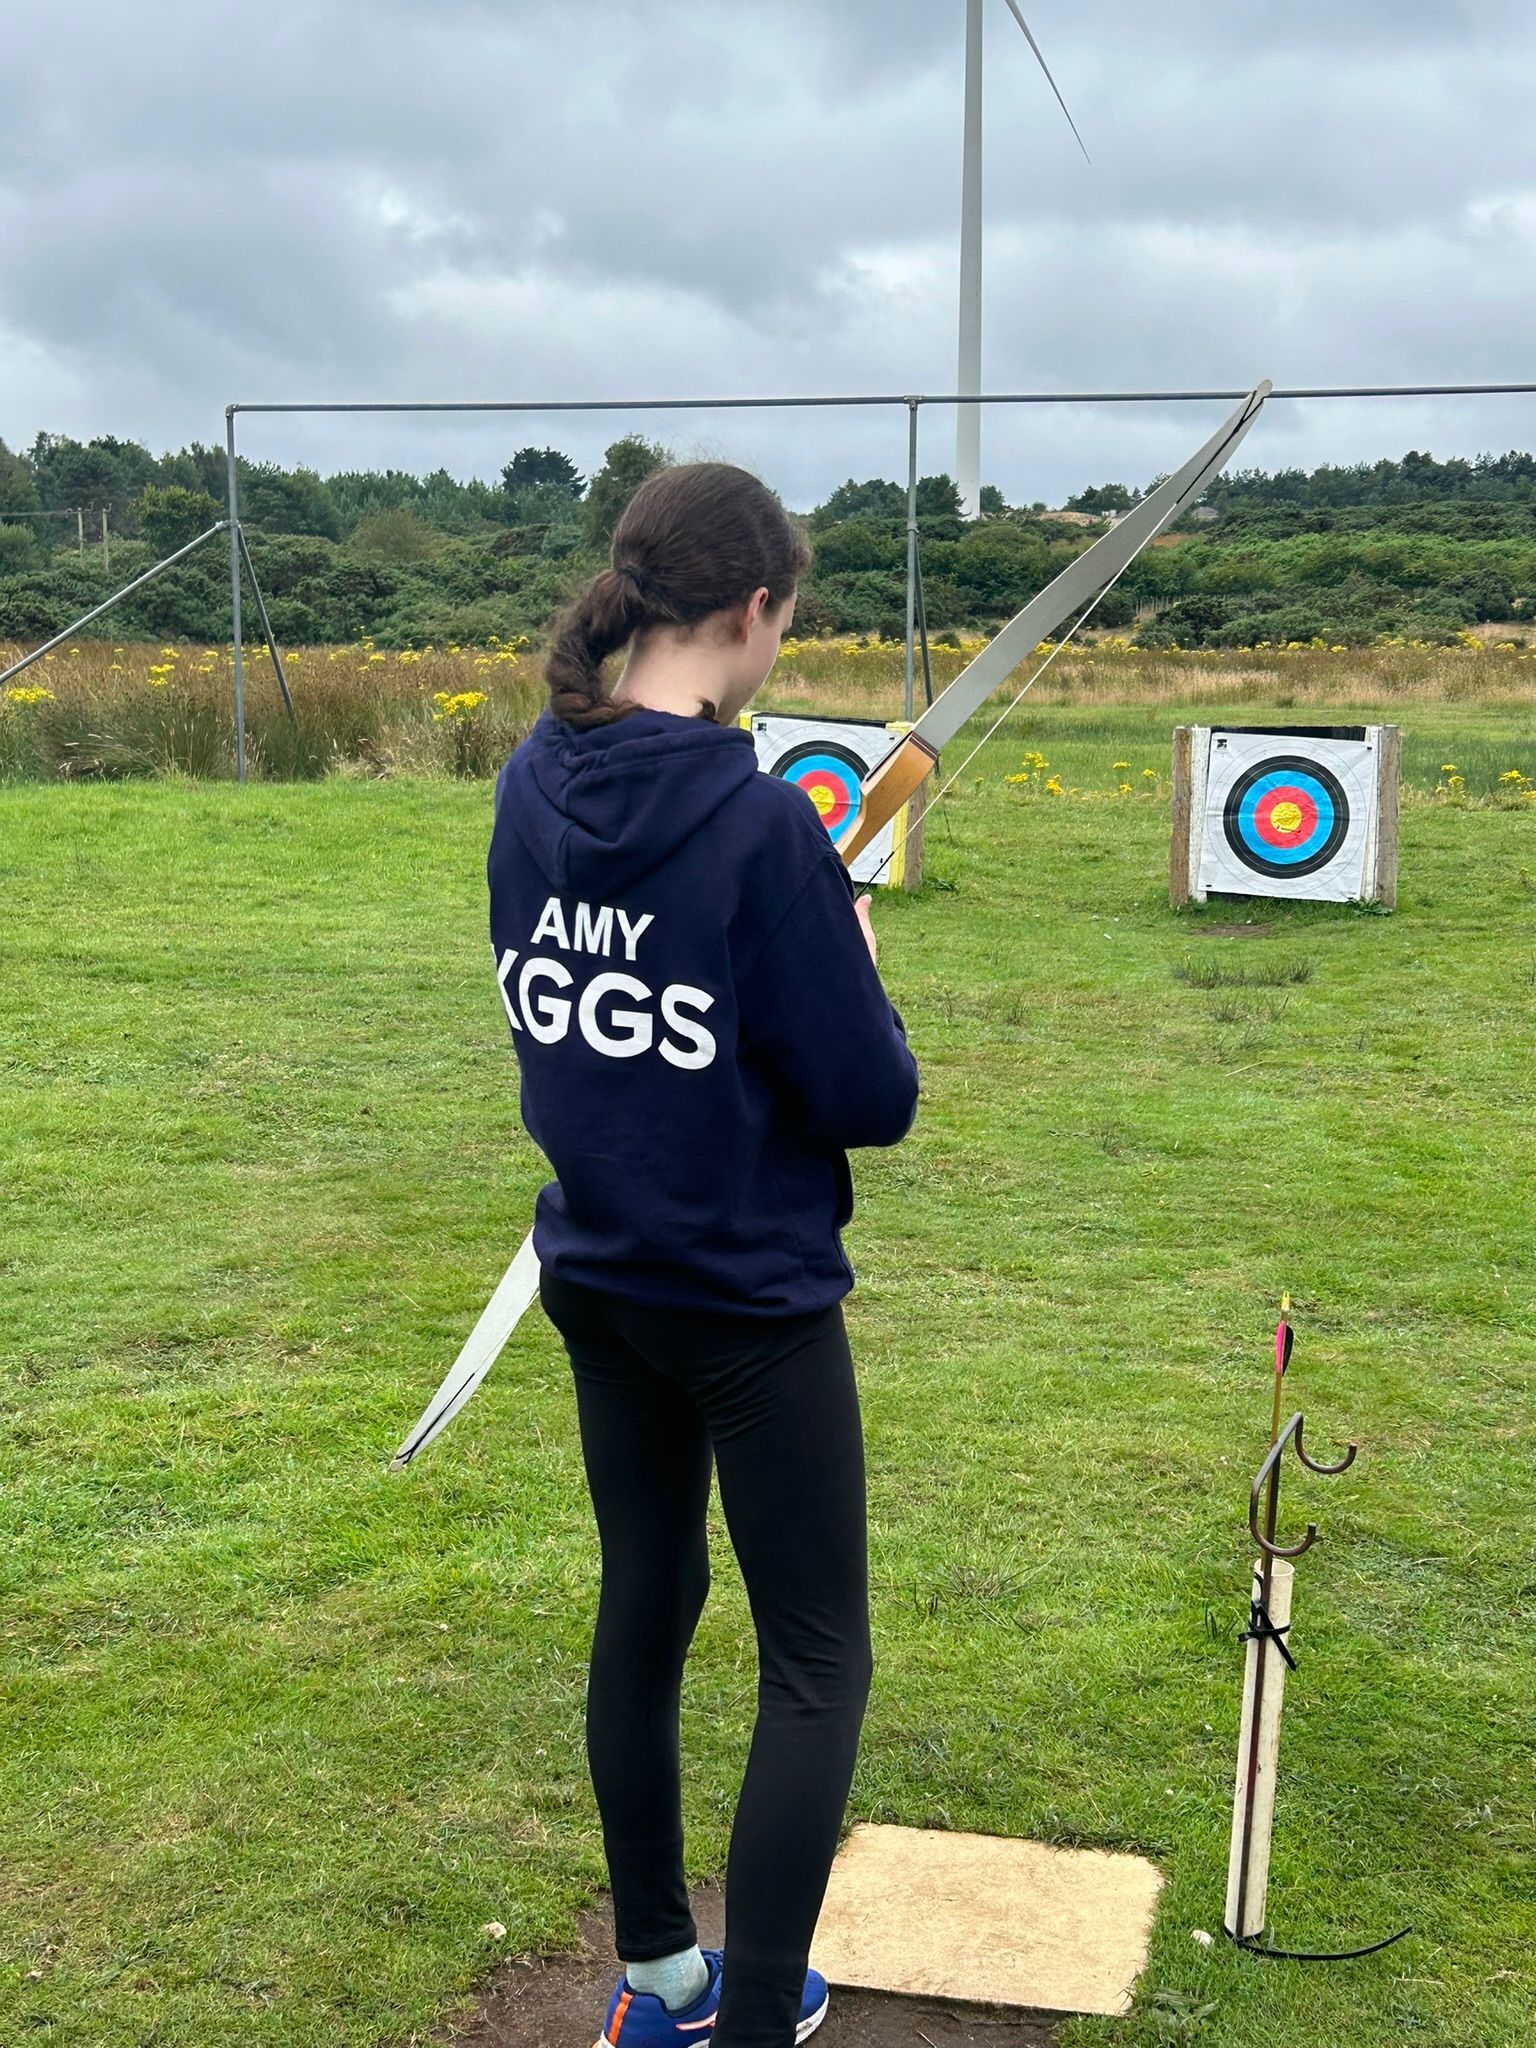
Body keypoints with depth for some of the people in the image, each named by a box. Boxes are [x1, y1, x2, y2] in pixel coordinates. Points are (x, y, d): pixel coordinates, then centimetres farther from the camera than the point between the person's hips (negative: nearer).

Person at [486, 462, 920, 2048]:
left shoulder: (533, 786, -4)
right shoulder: (759, 821, -23)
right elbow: (870, 1101, -19)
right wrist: (850, 966, 0)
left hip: (598, 1277, 7)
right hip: (751, 1299, -7)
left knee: (642, 1607, 20)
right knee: (816, 1661, 9)